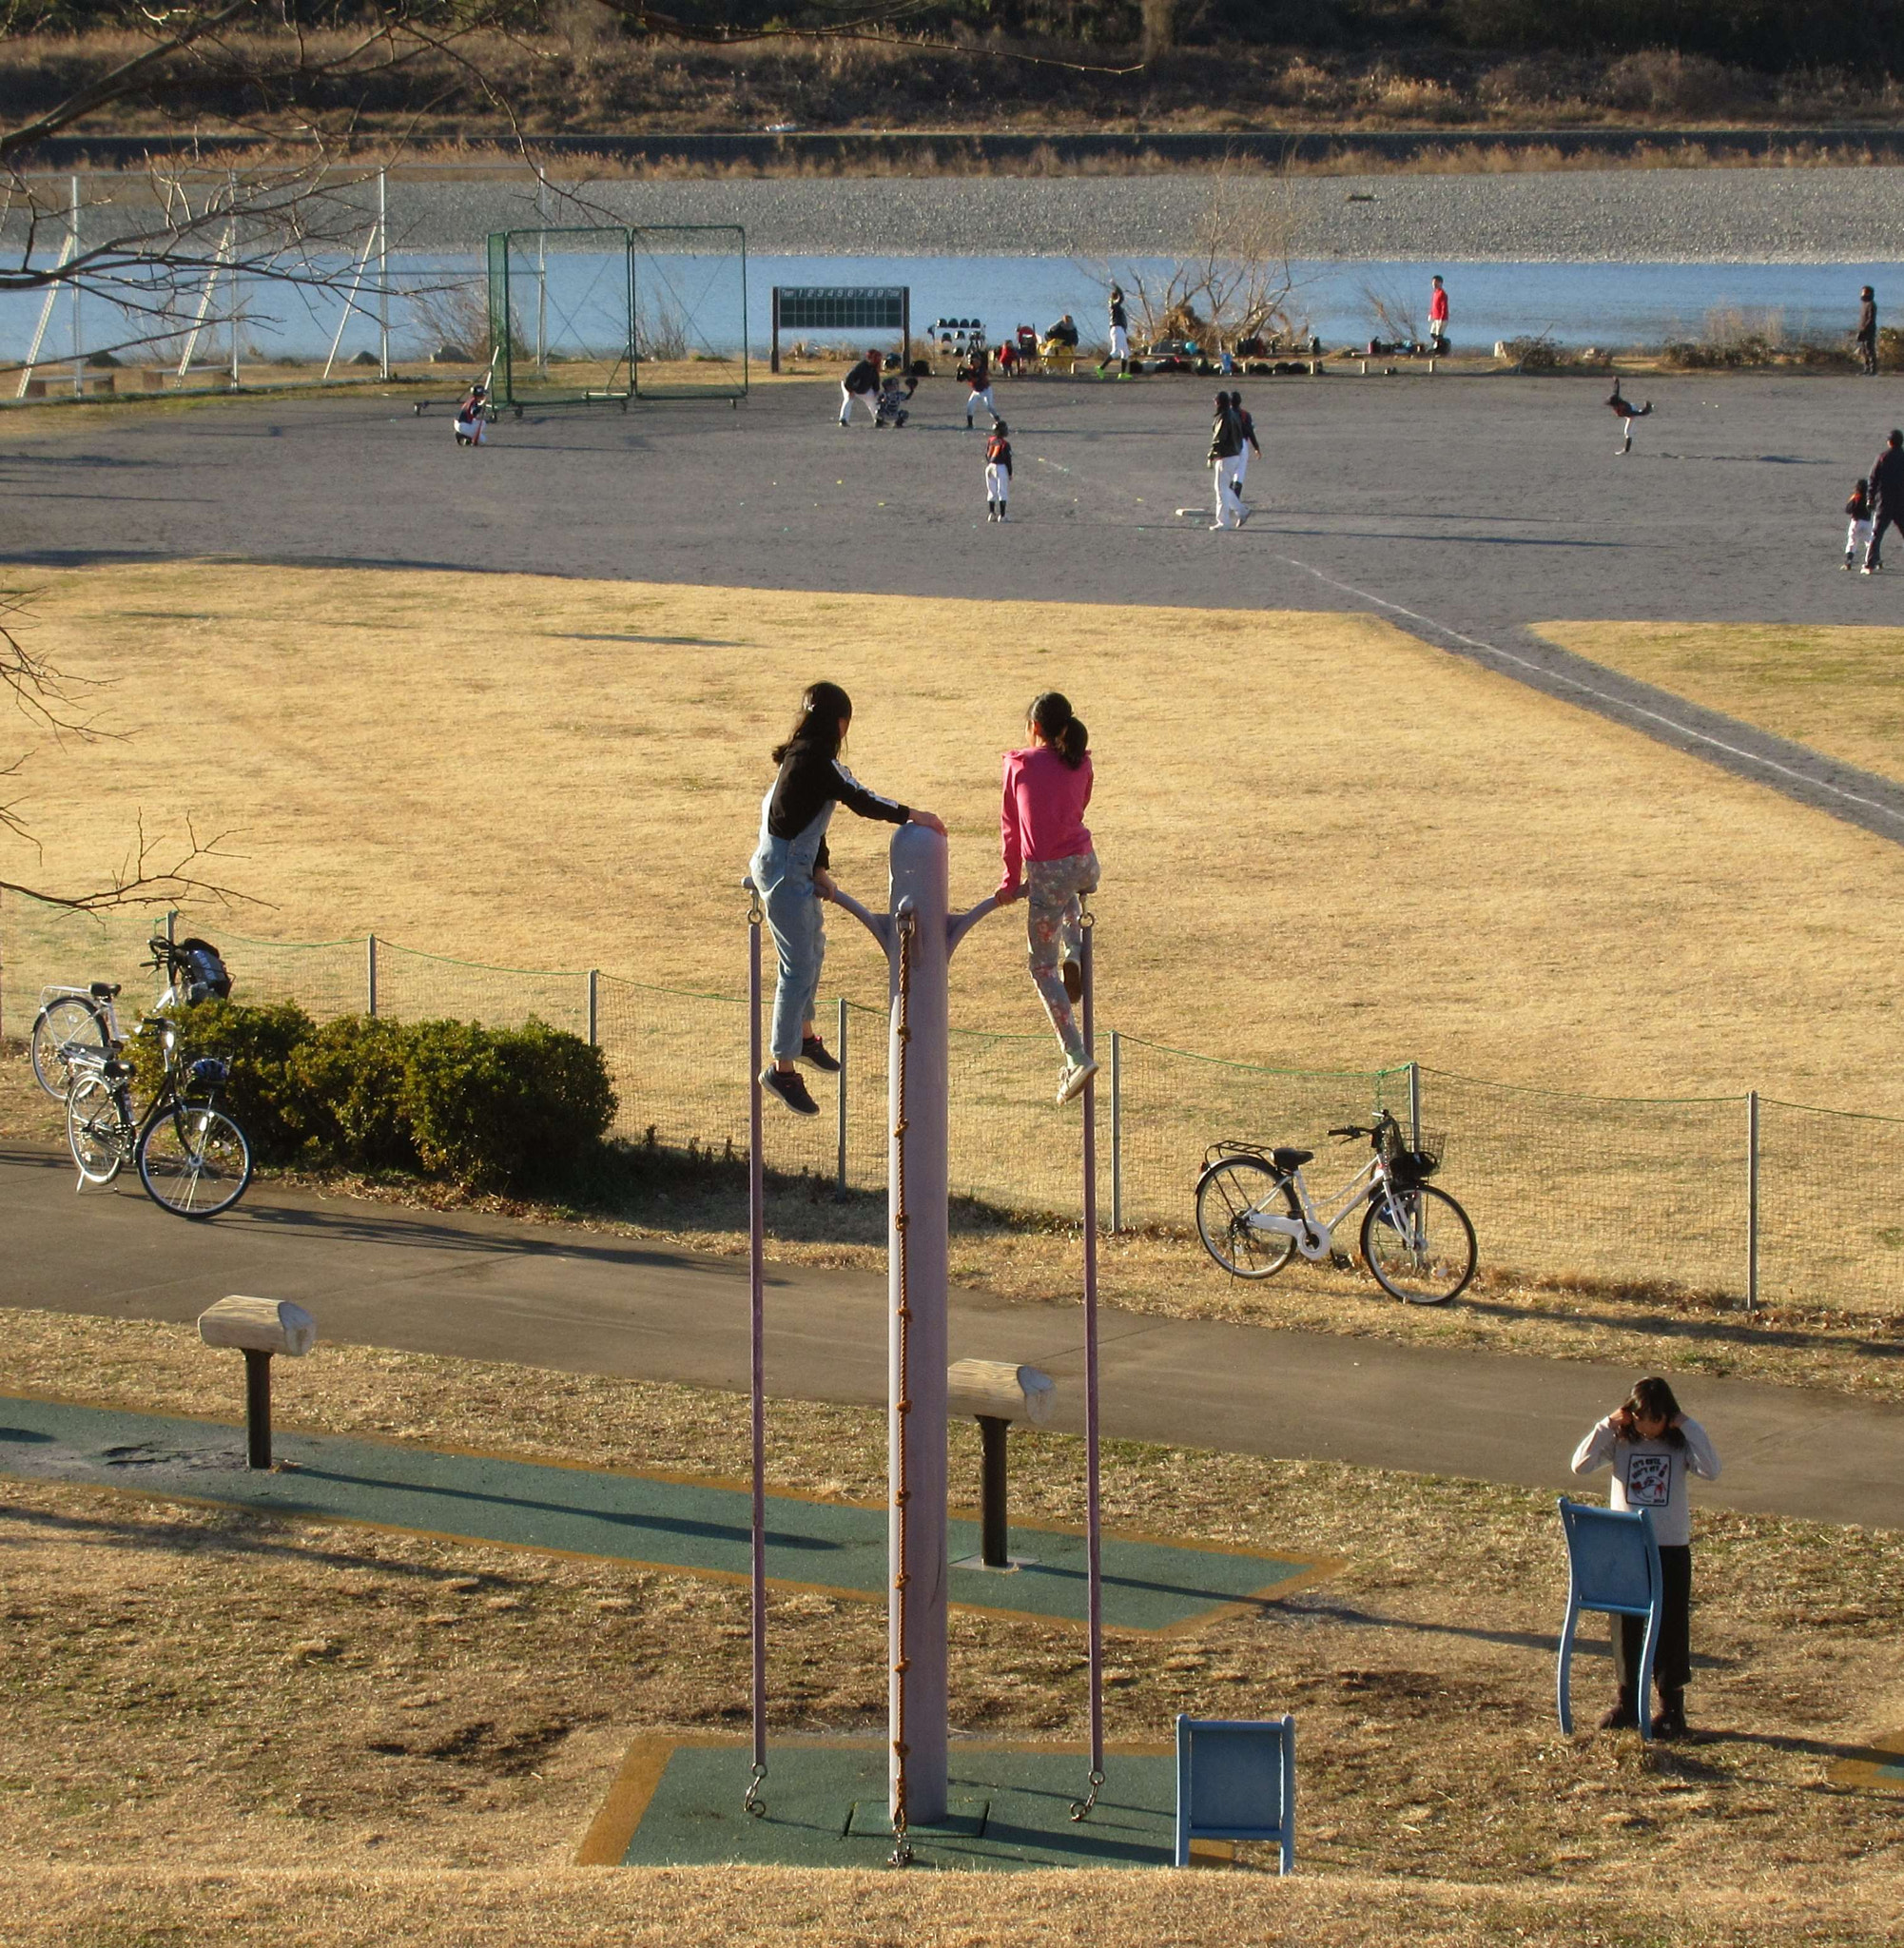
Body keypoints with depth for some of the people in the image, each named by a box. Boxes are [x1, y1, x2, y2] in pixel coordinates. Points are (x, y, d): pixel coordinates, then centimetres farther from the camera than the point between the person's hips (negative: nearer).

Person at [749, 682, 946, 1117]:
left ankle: (804, 1035, 45)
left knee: (813, 947, 26)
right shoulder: (814, 758, -20)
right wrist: (911, 815, -15)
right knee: (800, 966, -8)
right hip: (783, 869, -11)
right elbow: (859, 800, -23)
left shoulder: (803, 754, 11)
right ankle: (782, 1067, -5)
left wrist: (819, 870, 12)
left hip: (795, 865, 11)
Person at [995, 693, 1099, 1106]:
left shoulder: (1019, 765, -1)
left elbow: (1011, 826, 3)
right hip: (1084, 863, 4)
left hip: (1046, 871, -4)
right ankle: (1073, 954, 20)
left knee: (1042, 967, 6)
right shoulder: (1080, 763, 8)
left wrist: (1011, 881, 12)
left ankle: (1076, 1056, -5)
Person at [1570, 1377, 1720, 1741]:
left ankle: (1671, 1706, 8)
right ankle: (1627, 1701, 20)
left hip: (1671, 1547, -2)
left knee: (1671, 1626, 1)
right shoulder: (1619, 1440, -2)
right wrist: (1607, 1425, -17)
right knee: (1626, 1626, 9)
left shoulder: (1681, 1441, -4)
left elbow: (1711, 1472, -19)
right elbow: (1581, 1465, -13)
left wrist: (1688, 1428, -18)